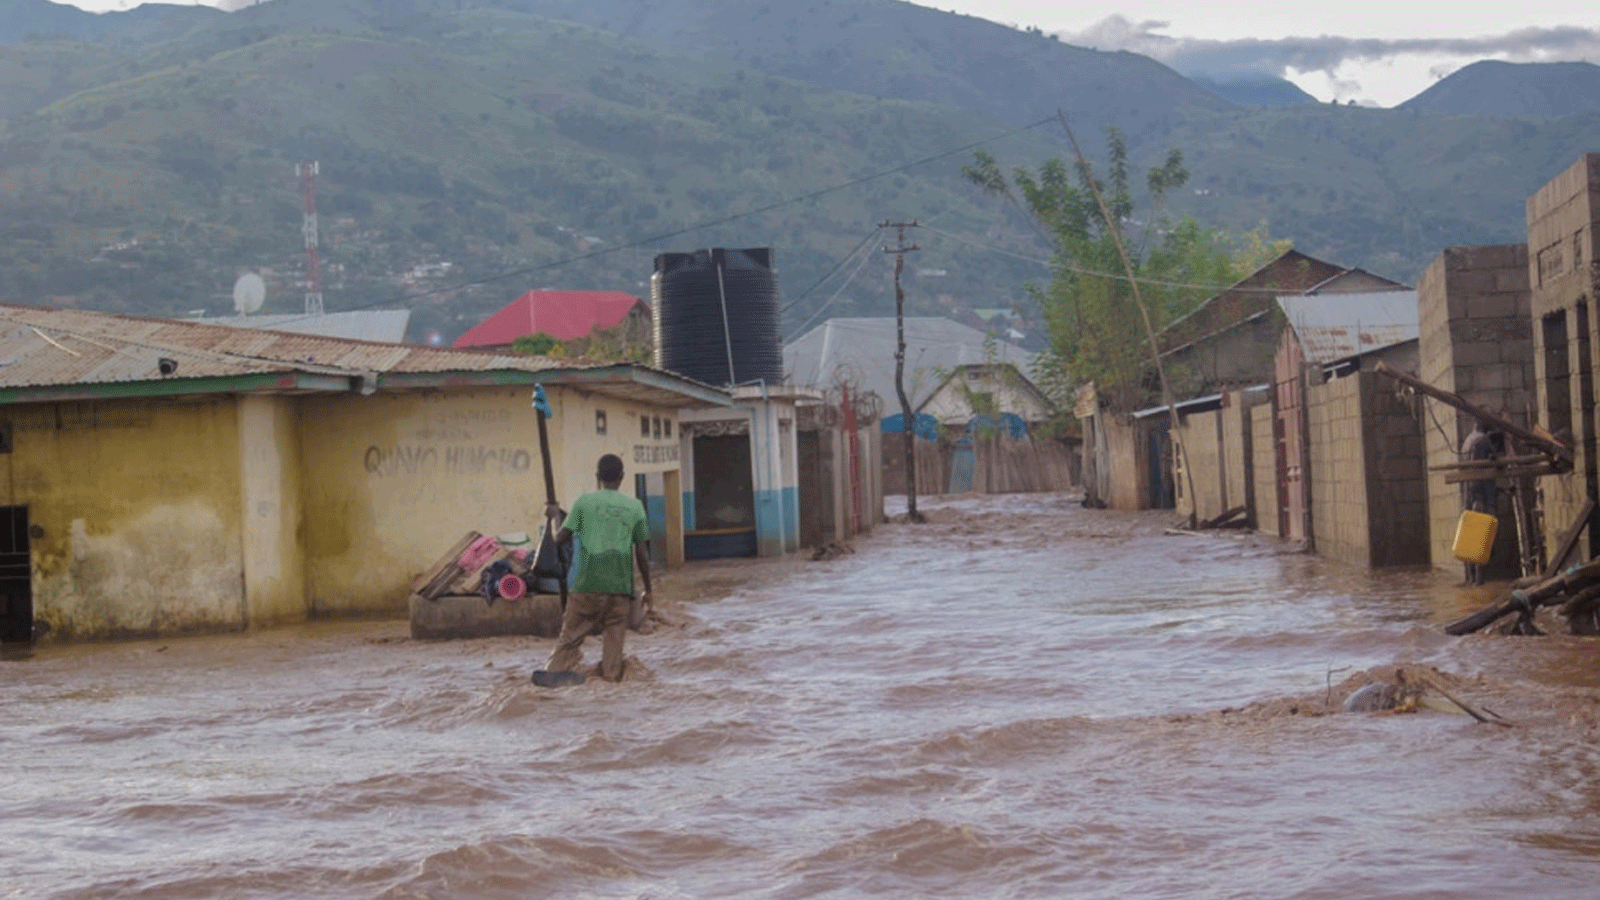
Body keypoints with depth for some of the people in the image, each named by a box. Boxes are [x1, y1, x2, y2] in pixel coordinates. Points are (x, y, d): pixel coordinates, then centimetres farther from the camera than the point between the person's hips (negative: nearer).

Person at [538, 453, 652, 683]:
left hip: (588, 585, -1)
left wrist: (554, 517, 22)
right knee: (614, 637, 6)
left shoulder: (584, 502, 1)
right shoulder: (635, 506, 5)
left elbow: (560, 538, 2)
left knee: (570, 636, 6)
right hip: (621, 587, 1)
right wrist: (647, 589, 14)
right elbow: (642, 553, 5)